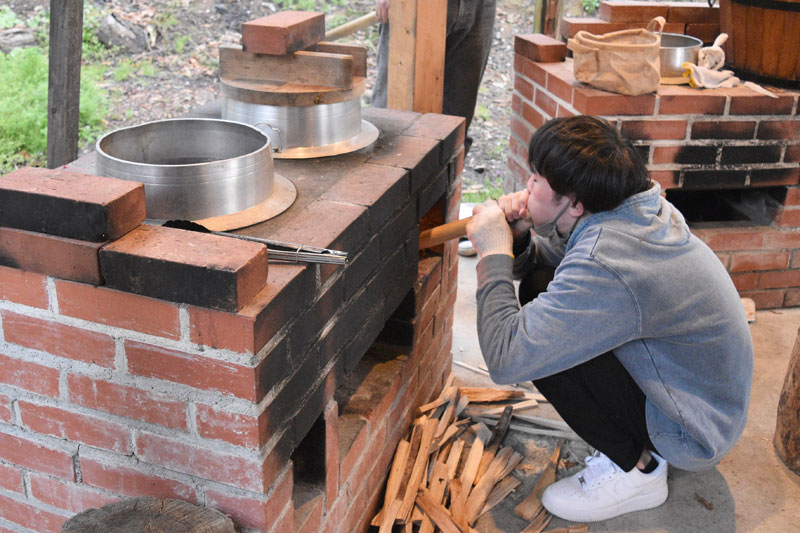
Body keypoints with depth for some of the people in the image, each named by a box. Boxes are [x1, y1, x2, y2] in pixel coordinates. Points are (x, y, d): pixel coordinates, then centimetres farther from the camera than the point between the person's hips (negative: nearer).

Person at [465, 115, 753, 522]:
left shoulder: (603, 266, -34)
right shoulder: (633, 207, -6)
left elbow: (505, 359, -34)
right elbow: (553, 258, 10)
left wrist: (495, 254, -23)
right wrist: (518, 241, -13)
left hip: (695, 435, -9)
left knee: (539, 343, -23)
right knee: (539, 290, 3)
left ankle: (636, 468, -2)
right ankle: (637, 443, 14)